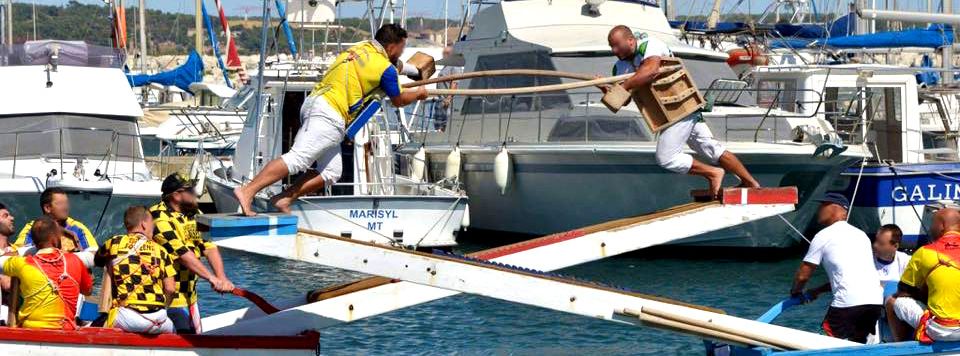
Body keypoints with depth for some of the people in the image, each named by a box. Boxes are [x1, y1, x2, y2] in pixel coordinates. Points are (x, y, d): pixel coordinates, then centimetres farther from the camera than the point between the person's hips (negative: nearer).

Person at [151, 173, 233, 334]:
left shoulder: (194, 215, 10)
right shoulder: (160, 218, -17)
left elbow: (209, 248, 0)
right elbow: (182, 253, -24)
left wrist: (222, 278, -16)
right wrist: (211, 278, -28)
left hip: (188, 295, 9)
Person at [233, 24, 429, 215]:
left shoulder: (359, 48, 20)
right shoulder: (385, 68, -2)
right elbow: (398, 100, 14)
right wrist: (418, 94, 32)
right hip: (330, 115, -9)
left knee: (331, 172, 9)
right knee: (296, 159, -18)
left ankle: (284, 199, 1)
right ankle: (247, 191, -29)